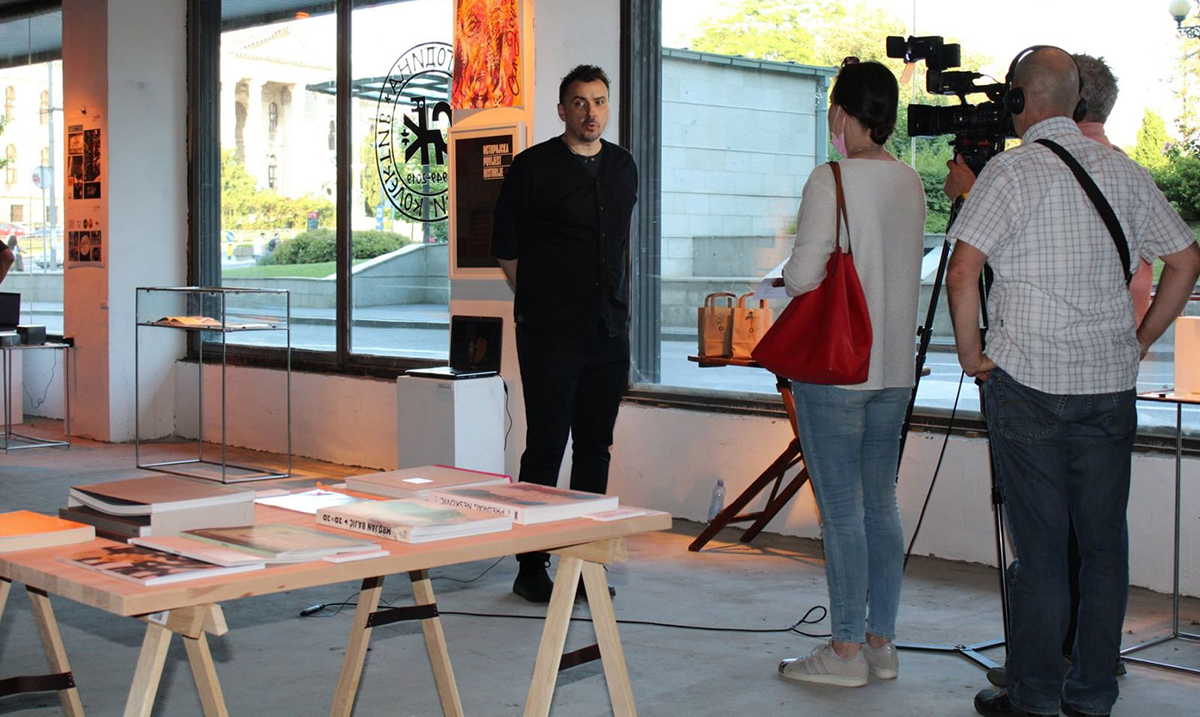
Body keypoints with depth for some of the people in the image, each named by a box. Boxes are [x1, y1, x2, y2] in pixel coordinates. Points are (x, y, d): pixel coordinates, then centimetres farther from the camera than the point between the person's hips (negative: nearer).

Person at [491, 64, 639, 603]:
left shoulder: (623, 166, 13)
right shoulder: (533, 167, -5)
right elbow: (506, 247, 2)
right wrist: (538, 300, 7)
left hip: (609, 332, 6)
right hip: (550, 335, -5)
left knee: (595, 447, 9)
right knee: (545, 447, -4)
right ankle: (531, 569, 5)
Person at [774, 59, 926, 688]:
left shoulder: (830, 180, -13)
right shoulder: (911, 182, 8)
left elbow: (803, 275, -17)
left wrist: (787, 273, 5)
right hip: (894, 367, 7)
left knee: (841, 509, -1)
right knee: (880, 503, 12)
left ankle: (846, 649, 5)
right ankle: (881, 641, 19)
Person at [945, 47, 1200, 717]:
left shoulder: (1012, 170, -8)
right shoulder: (1124, 170, 8)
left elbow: (963, 271, -17)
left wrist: (971, 352, -5)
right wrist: (1140, 341, 17)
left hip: (1028, 381, -4)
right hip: (1111, 384, 4)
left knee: (1040, 543, 1)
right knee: (1105, 540, 10)